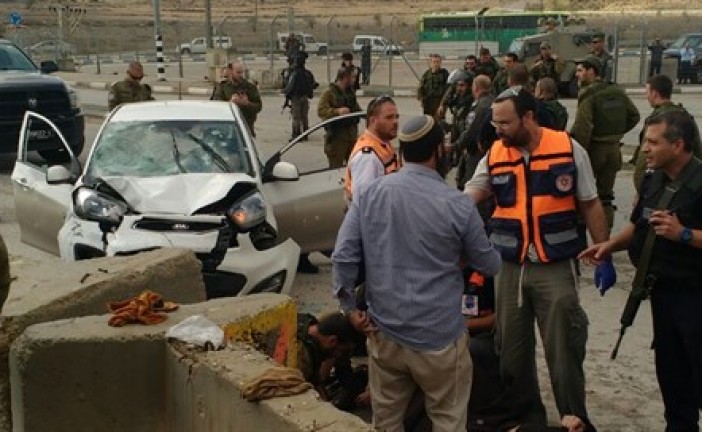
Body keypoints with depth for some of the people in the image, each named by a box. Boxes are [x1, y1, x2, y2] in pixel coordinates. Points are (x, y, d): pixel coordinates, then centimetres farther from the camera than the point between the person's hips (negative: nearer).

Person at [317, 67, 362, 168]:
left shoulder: (350, 92, 15)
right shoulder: (329, 93, -10)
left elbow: (356, 108, 28)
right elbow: (321, 111, -21)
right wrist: (337, 111, -36)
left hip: (352, 133, 7)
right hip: (336, 135, -7)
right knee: (336, 167, -4)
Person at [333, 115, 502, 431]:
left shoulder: (369, 194, -3)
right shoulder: (457, 205, -11)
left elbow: (343, 257, -6)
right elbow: (489, 266, 2)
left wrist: (349, 307, 6)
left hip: (383, 332, 3)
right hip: (438, 337, -3)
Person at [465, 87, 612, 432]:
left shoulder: (569, 149, -7)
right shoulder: (494, 156, 0)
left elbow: (591, 206, 1)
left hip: (556, 266, -3)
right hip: (509, 267, 3)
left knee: (563, 347, 3)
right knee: (512, 348, 14)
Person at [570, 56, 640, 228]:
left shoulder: (588, 93, -13)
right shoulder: (617, 91, 8)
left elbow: (582, 127, -21)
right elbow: (634, 116, 16)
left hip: (594, 148, -6)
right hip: (613, 148, 6)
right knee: (606, 196, 11)